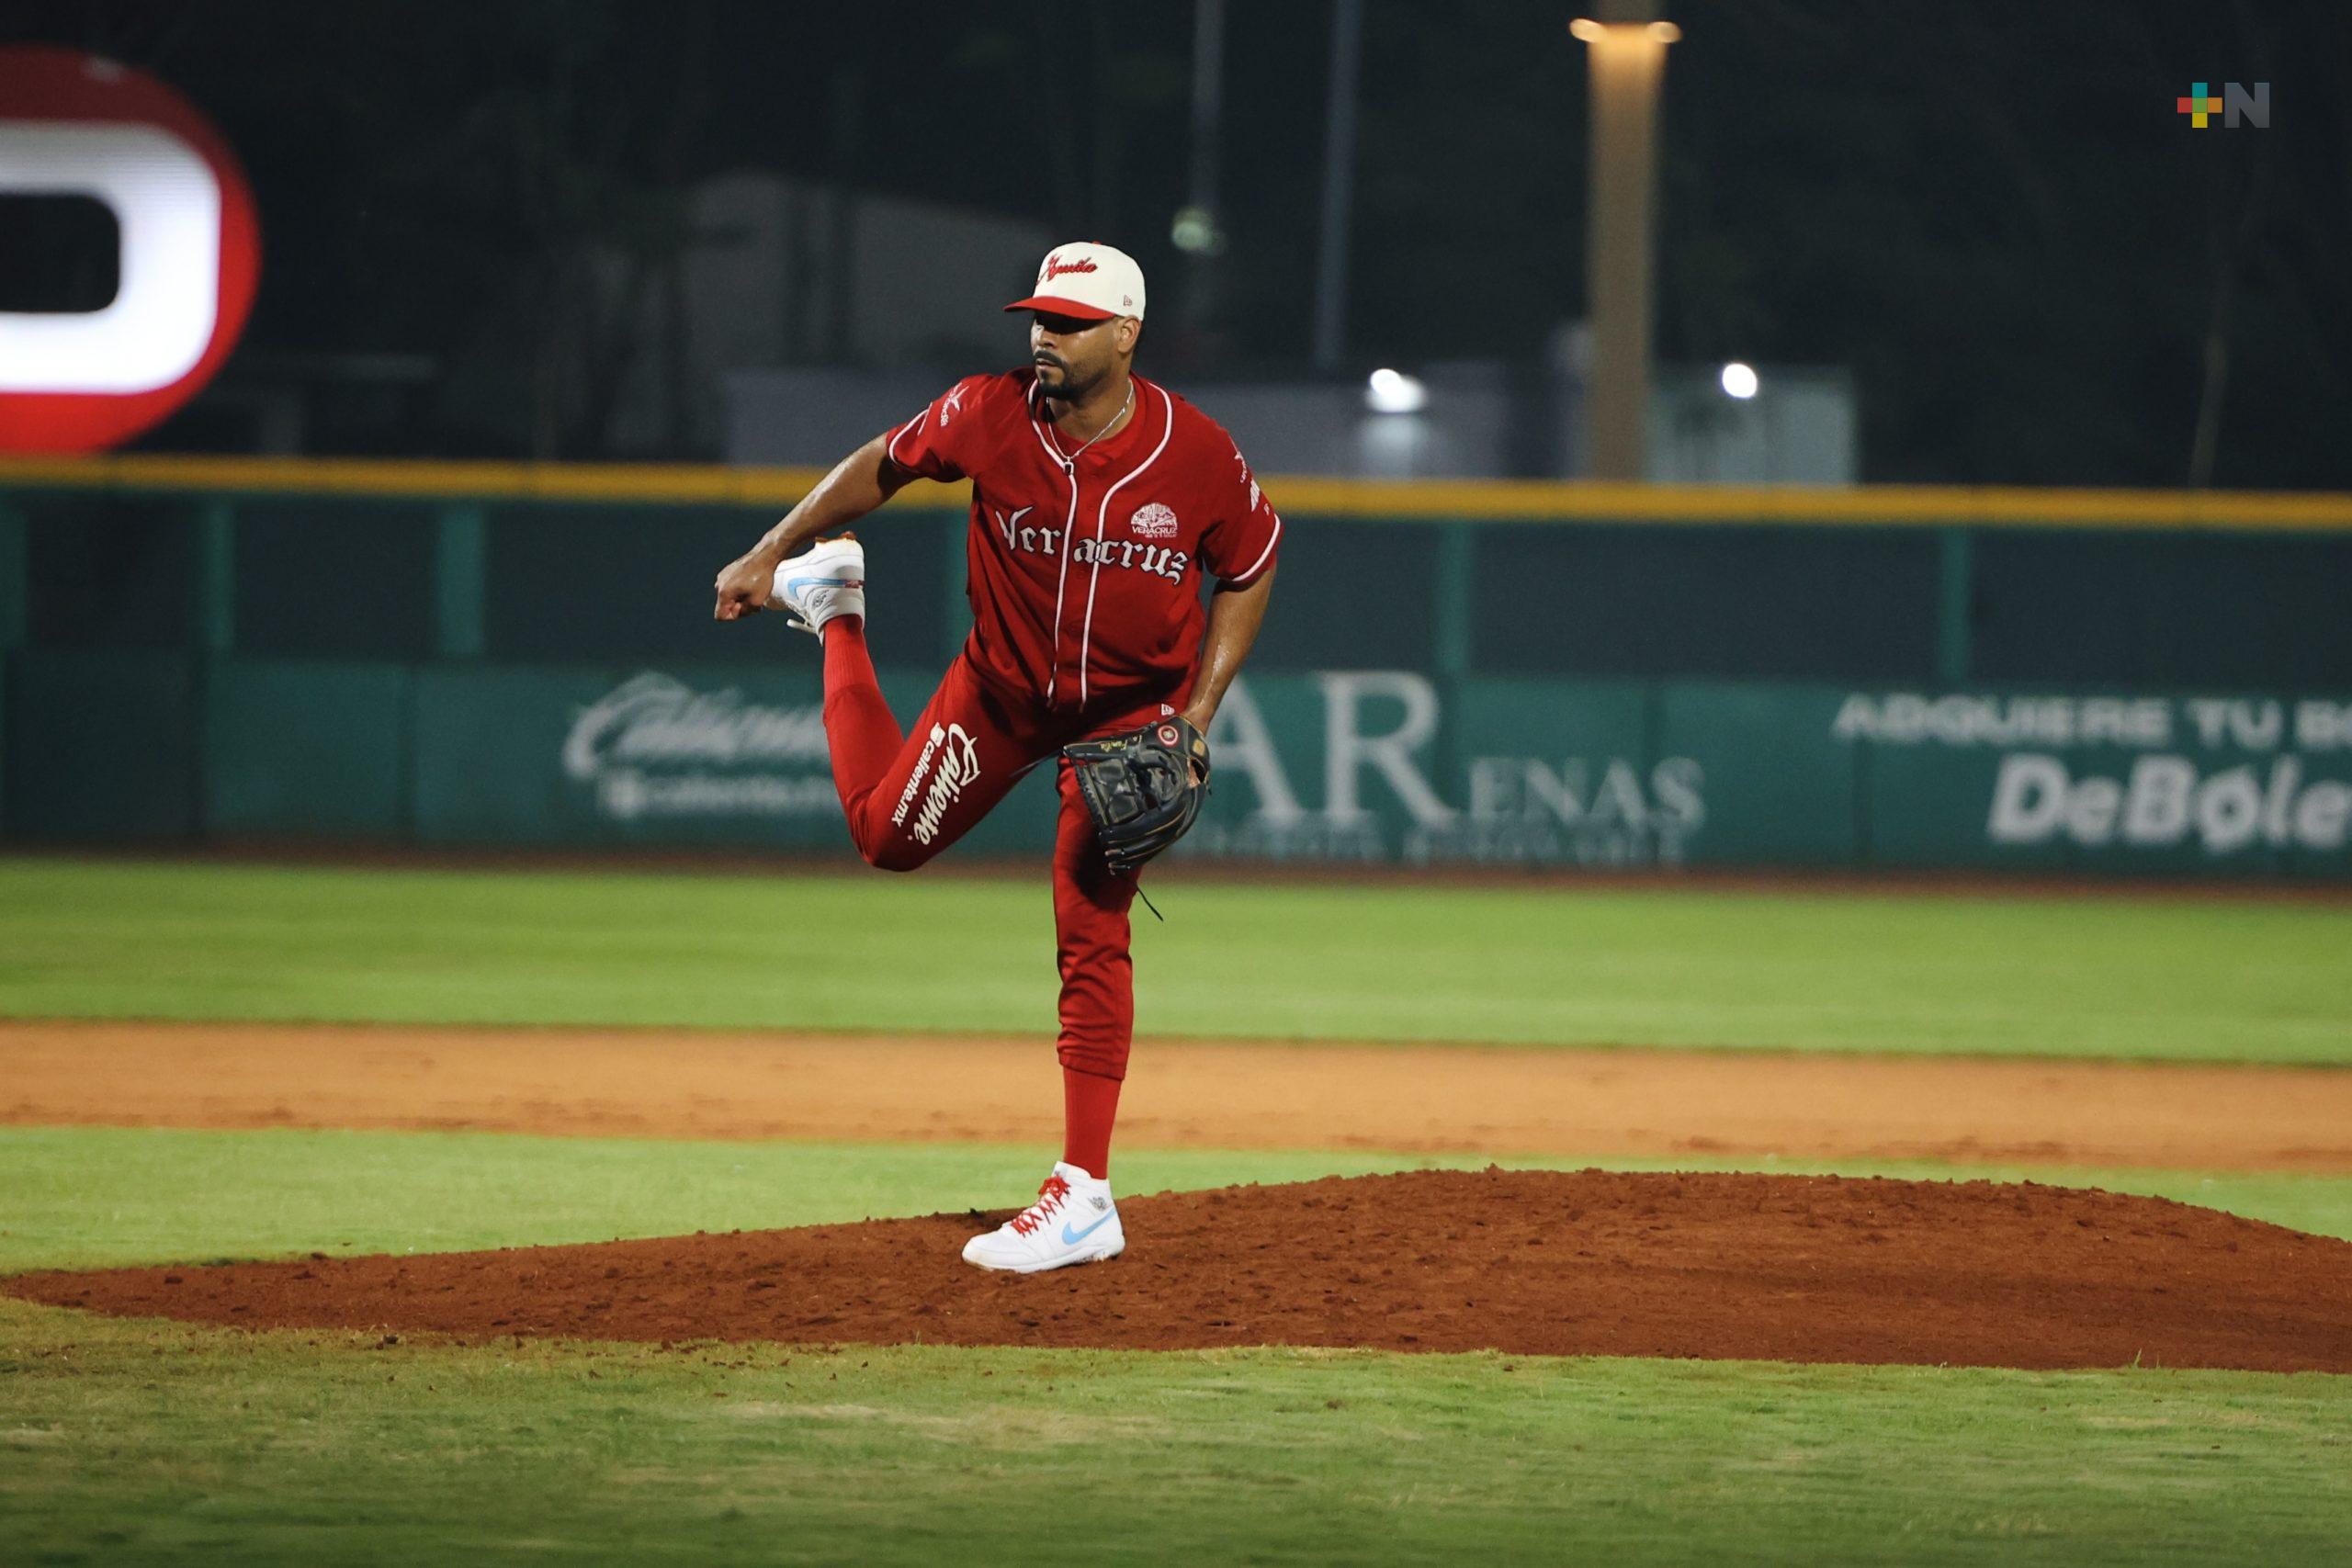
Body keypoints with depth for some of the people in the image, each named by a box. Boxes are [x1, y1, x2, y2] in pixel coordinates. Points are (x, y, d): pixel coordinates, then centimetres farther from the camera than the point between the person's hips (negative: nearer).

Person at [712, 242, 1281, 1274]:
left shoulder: (1199, 456, -24)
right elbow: (884, 464, -3)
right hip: (1001, 685, 2)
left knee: (1091, 932, -11)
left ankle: (1083, 1196, -10)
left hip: (1133, 706, -2)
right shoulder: (988, 417, -22)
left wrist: (1195, 717, -13)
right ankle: (836, 608, 44)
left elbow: (1249, 570, -6)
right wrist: (769, 556, 0)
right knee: (887, 834, 18)